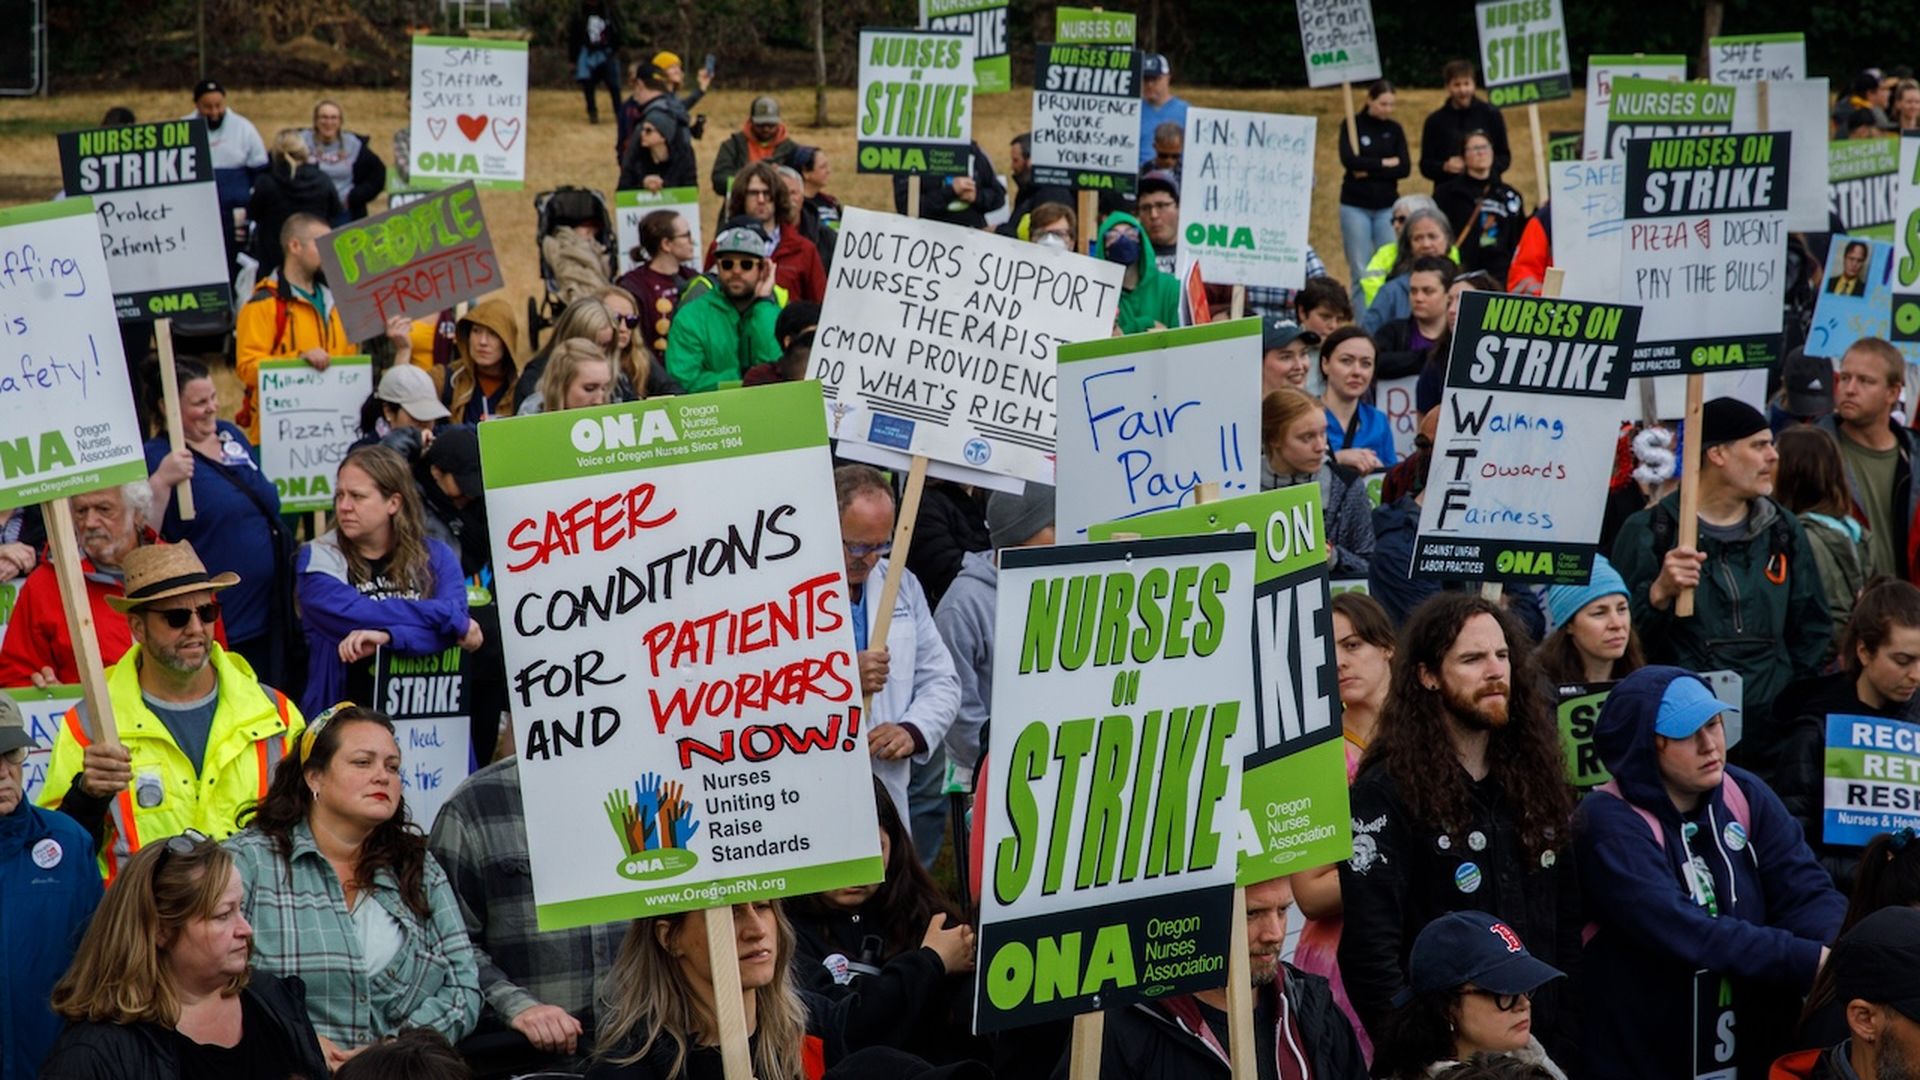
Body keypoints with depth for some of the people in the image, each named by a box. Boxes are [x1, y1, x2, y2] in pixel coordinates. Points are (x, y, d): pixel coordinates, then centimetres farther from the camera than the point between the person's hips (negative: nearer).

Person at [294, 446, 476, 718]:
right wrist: (448, 616, -9)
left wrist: (388, 637, -20)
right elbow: (353, 614, -12)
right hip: (344, 714, -1)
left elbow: (456, 629, -5)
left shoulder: (436, 556, 10)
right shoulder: (318, 558, 5)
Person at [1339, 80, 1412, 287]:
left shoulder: (1395, 129, 7)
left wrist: (1369, 171, -12)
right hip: (1355, 206, -2)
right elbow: (1348, 160, -14)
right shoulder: (1353, 125, 1)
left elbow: (1405, 168, -3)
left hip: (1387, 207, 2)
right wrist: (1384, 163, -9)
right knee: (1360, 269, -3)